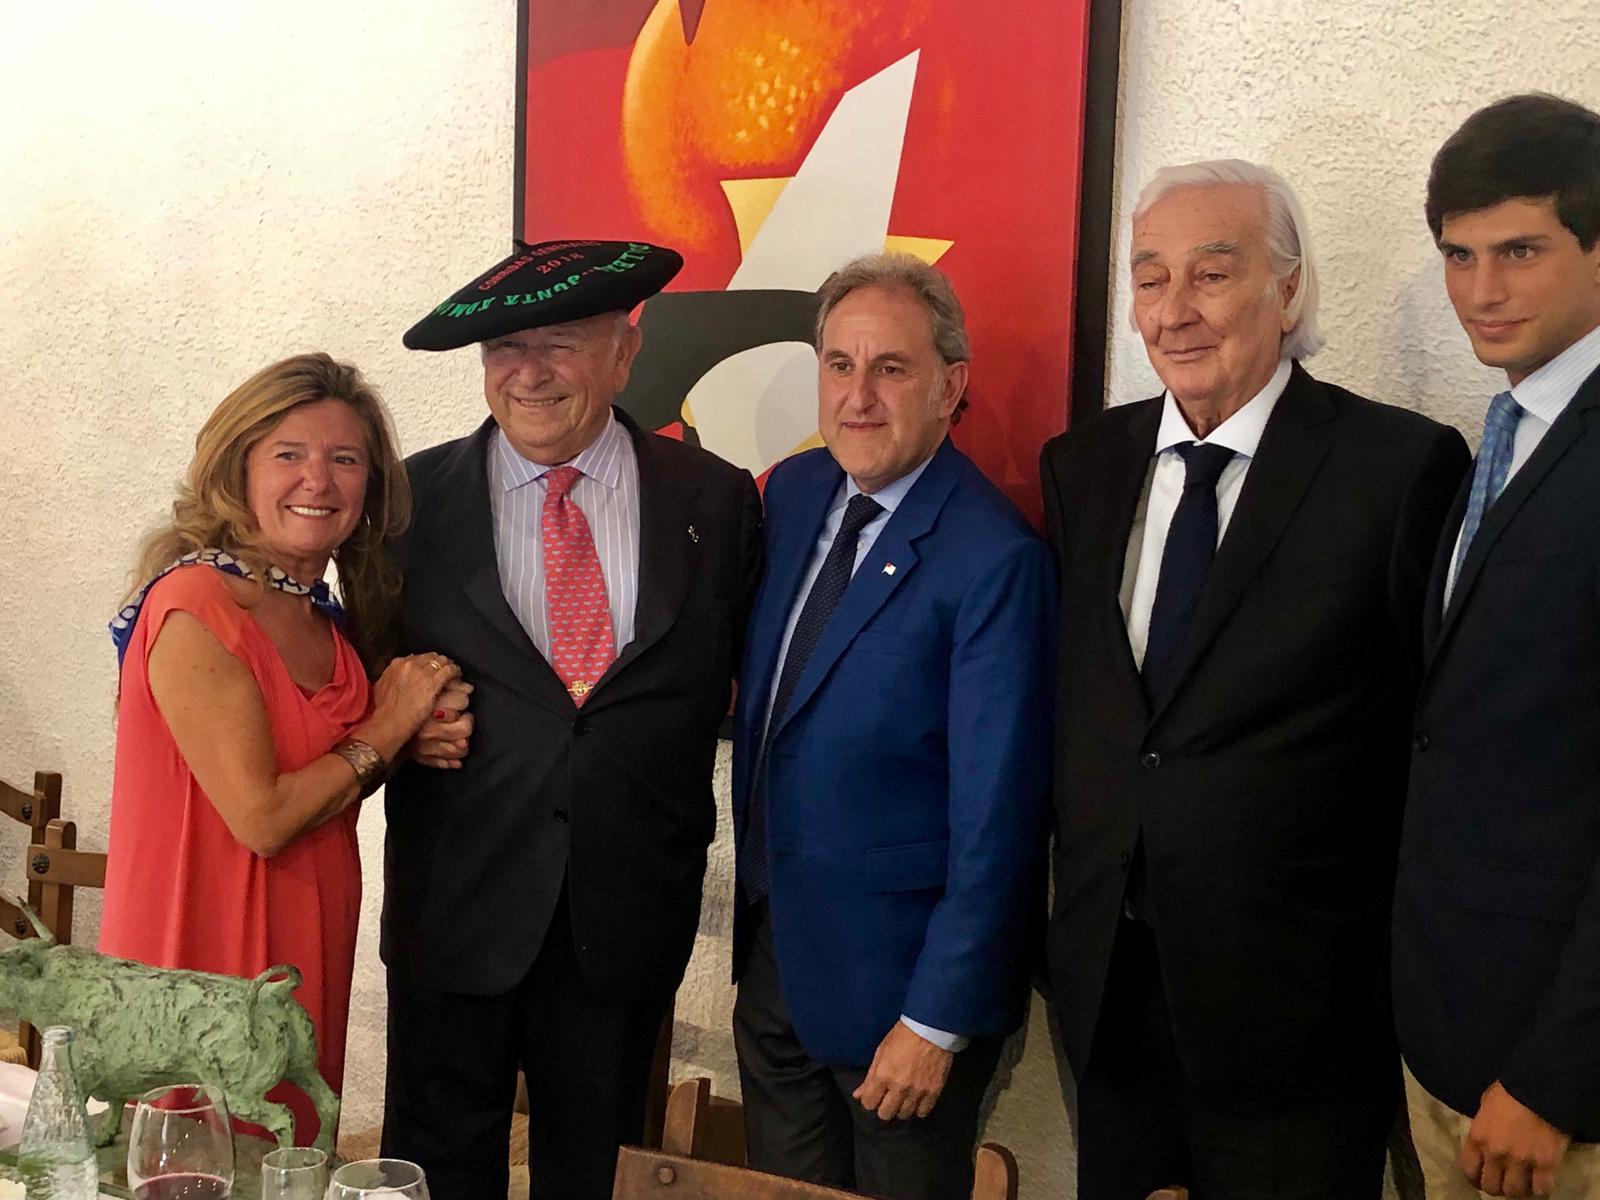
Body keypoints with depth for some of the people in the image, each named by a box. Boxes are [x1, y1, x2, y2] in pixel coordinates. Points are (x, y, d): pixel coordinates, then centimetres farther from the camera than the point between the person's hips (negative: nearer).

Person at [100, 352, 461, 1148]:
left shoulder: (327, 619, 7)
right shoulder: (195, 604, -17)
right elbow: (260, 817, -21)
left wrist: (418, 742, -4)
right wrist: (385, 731, -10)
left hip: (308, 954, 8)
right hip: (208, 955, -8)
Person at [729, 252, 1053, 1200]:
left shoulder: (994, 558, -22)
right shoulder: (794, 493, 1)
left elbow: (995, 813, -20)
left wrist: (938, 1021, -16)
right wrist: (762, 895, 6)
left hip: (901, 972, -6)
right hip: (774, 947, 7)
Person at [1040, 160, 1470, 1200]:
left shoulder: (1402, 467, -11)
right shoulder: (1083, 467, 5)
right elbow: (1071, 703, 10)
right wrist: (1076, 933, 7)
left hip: (1298, 1010, -4)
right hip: (1108, 988, 5)